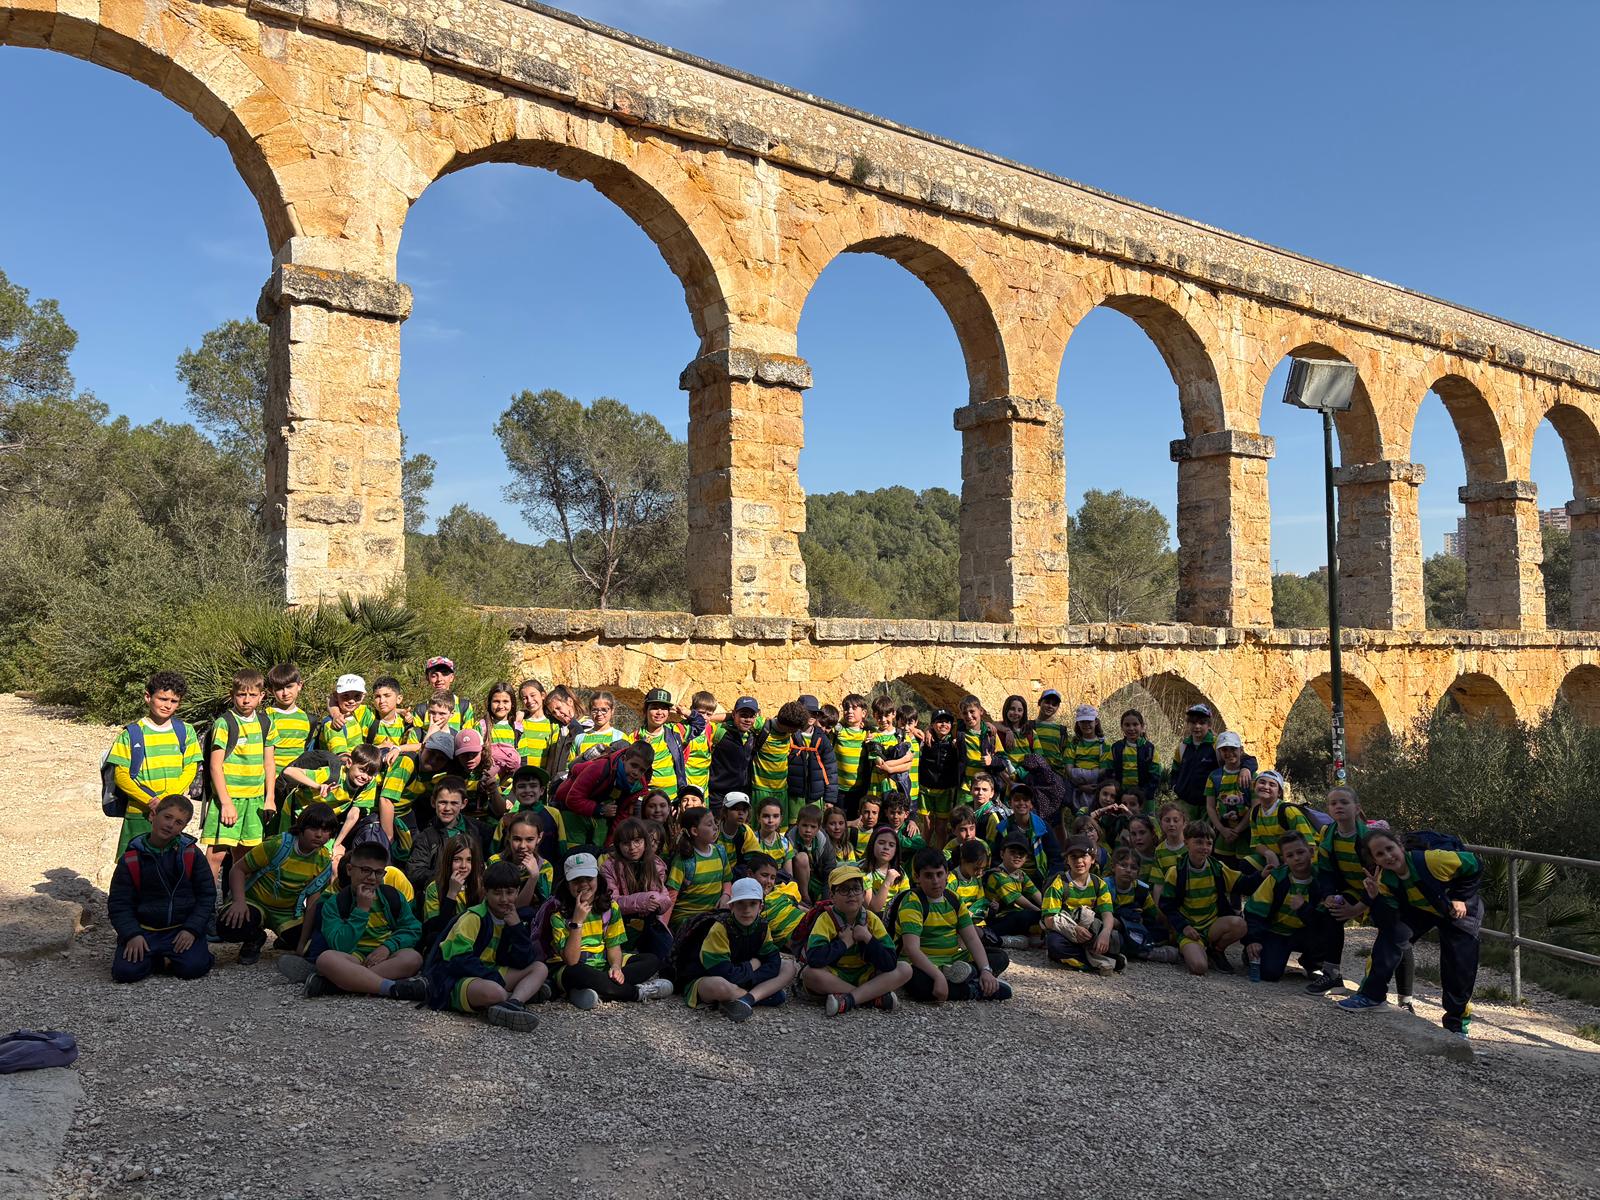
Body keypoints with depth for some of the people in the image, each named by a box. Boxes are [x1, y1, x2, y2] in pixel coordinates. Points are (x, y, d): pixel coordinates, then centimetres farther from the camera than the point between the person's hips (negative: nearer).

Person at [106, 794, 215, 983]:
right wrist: (132, 934, -13)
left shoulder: (191, 854, 1)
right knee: (125, 971, -21)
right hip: (144, 930, 1)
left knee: (194, 967, -24)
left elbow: (207, 894, 3)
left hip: (183, 929, -1)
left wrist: (192, 929, -10)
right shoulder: (131, 859, 0)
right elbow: (118, 904, 2)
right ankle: (160, 960, 7)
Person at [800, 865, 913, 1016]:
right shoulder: (827, 919, -14)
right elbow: (814, 958, -33)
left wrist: (868, 938, -19)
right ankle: (874, 997, -24)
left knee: (905, 969, -14)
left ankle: (848, 1000, -27)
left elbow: (890, 963, -11)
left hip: (864, 977, 3)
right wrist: (844, 943, -22)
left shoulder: (872, 920, -3)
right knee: (810, 973, -35)